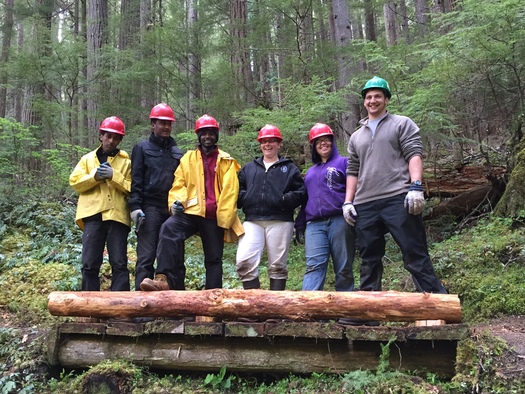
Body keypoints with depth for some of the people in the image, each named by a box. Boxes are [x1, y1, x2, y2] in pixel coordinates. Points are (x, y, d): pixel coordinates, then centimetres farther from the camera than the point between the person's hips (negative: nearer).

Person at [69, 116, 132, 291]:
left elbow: (131, 188, 1)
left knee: (119, 263, -1)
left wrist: (114, 176, -11)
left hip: (117, 216, -1)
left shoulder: (126, 161, 12)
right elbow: (75, 182, 7)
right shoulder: (88, 158, 17)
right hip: (93, 215, 1)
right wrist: (95, 176, -7)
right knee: (89, 263, 0)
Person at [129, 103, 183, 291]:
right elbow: (136, 180, -1)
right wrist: (135, 206, -11)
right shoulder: (142, 148, 7)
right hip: (150, 208, -4)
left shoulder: (177, 152, 18)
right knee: (146, 256, -8)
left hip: (172, 209, 4)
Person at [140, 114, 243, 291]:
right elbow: (179, 184, 9)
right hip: (191, 211, 0)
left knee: (214, 258, 8)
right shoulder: (188, 158, 13)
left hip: (214, 216, 1)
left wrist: (225, 219, -5)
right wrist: (176, 201, -12)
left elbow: (229, 191, 3)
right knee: (168, 229, -30)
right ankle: (165, 279, -36)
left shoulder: (226, 161, 9)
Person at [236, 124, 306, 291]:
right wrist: (244, 198, -4)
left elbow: (301, 192, 5)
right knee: (244, 262, -13)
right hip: (252, 222, 2)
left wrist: (285, 199, -13)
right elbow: (238, 191, 17)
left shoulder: (289, 168, 13)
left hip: (280, 222, -2)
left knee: (277, 265, 4)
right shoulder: (248, 168, 22)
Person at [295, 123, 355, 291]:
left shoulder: (343, 162, 10)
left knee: (344, 269, 0)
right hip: (314, 225, 4)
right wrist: (299, 225, 18)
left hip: (340, 221, -4)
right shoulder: (310, 172, 26)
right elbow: (305, 200, 27)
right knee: (314, 266, -11)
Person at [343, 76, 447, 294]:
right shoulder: (356, 137, 24)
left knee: (415, 254, -7)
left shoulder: (402, 124, 10)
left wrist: (416, 187, -16)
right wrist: (348, 202, 10)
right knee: (369, 259, 8)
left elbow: (414, 155, -2)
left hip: (398, 200, -5)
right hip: (365, 206, 5)